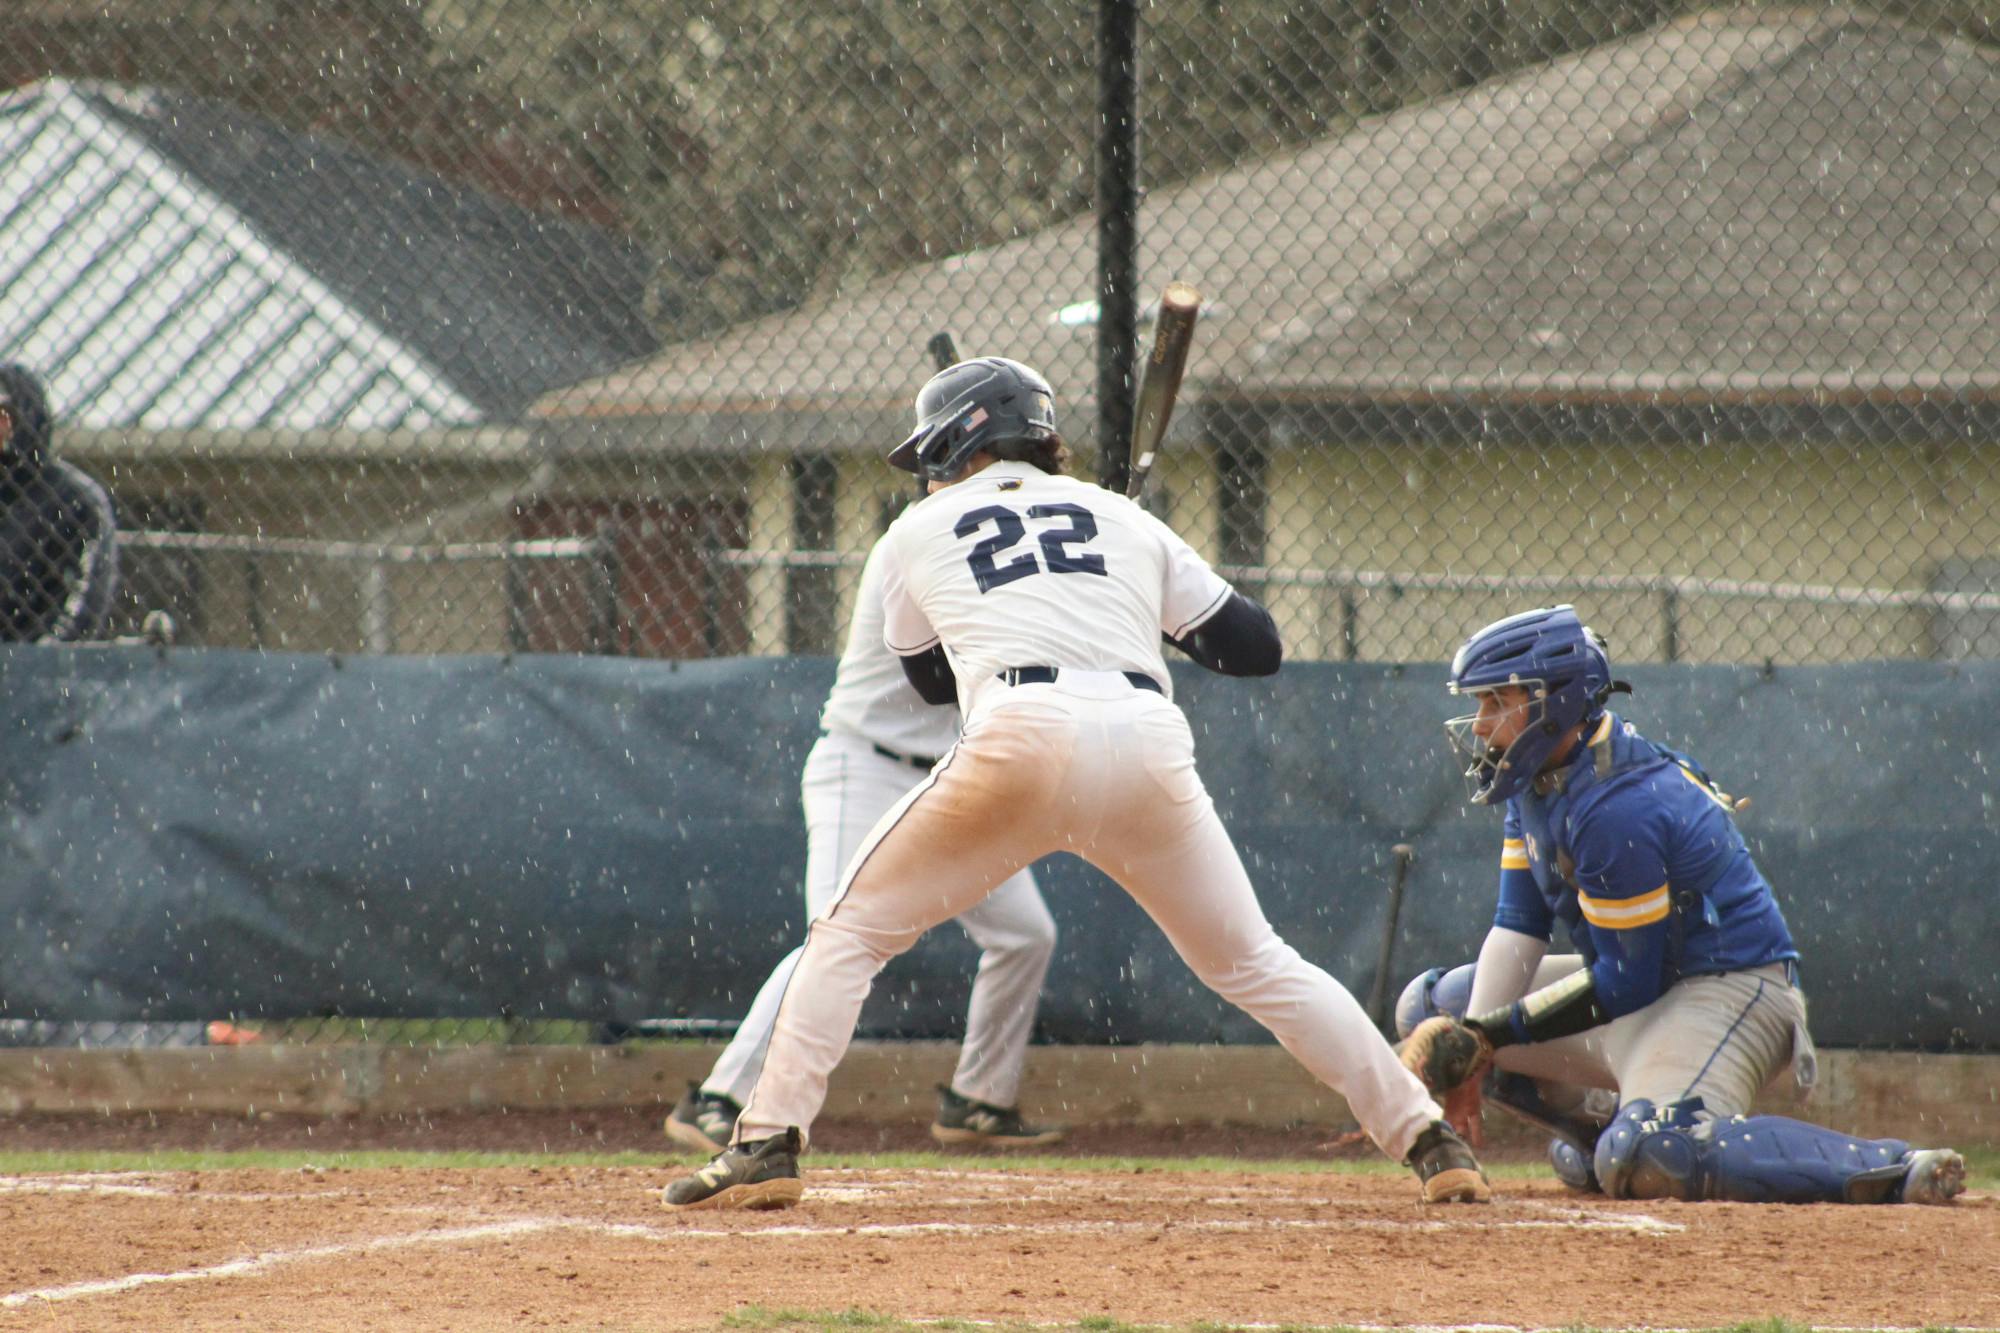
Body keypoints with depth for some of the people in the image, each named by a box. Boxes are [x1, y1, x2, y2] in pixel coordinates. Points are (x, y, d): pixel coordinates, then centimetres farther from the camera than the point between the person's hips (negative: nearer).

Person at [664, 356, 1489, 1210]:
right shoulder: (1125, 520, 27)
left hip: (1022, 738, -3)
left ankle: (767, 1143, -3)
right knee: (1254, 963, 16)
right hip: (1150, 746, 3)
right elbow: (1255, 647, 24)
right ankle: (1430, 1141, 10)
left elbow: (929, 677, 37)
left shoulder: (917, 533, 23)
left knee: (852, 929, 11)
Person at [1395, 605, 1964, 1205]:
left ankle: (1893, 1170, -32)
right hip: (1645, 983, 10)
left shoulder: (1616, 807, -25)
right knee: (1430, 1005, 12)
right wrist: (1470, 1046, -8)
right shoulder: (1540, 773, 5)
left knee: (1646, 1161, -38)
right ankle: (1601, 1122, 10)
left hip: (1727, 991, -10)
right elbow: (1518, 926, 4)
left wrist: (1494, 1032, -18)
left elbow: (1625, 986, -22)